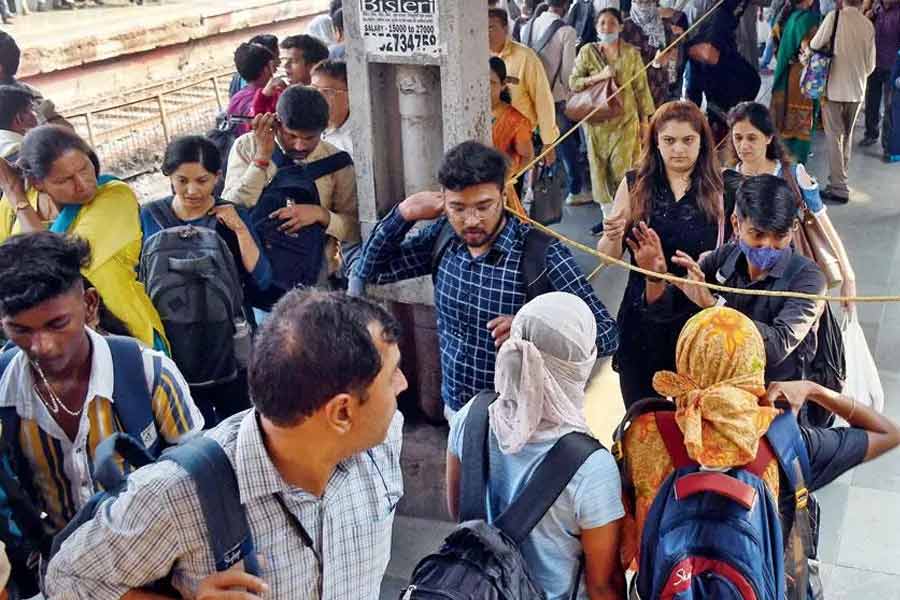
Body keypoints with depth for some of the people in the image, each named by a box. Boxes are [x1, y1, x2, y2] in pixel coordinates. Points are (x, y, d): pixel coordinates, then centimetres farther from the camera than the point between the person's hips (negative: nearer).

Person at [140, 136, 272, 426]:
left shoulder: (231, 216, -3)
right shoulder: (150, 217, -2)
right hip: (174, 345, 0)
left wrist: (240, 229, -18)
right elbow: (138, 281, 5)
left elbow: (262, 280, -11)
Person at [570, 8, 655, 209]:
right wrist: (599, 76, -16)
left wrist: (645, 119, 3)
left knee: (623, 165, -7)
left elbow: (641, 87, 4)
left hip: (625, 119, -1)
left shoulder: (631, 53, 1)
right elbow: (573, 83, -2)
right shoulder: (587, 52, 2)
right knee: (599, 163, 4)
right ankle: (606, 206, 16)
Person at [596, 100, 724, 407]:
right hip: (642, 314, 1)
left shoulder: (716, 190, -3)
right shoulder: (635, 185, -1)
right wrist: (613, 237, -19)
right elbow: (608, 257, 1)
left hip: (698, 315, -1)